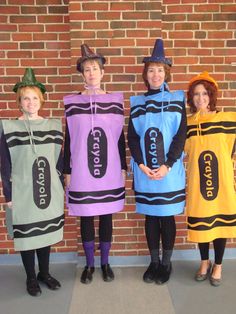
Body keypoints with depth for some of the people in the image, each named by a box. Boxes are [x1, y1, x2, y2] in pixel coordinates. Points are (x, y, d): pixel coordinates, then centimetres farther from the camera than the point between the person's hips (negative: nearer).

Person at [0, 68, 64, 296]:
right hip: (23, 193, -2)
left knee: (46, 233, 14)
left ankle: (44, 273, 35)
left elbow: (59, 160, 7)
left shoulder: (53, 126, 3)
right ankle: (31, 278, 29)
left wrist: (61, 187, 5)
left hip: (50, 192, 3)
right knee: (26, 234, 9)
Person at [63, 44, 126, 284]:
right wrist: (67, 171, 2)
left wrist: (123, 168, 6)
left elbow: (120, 138, 6)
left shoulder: (115, 101, 3)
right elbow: (68, 140, 3)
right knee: (86, 217, 10)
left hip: (109, 172, 1)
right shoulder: (72, 103, 0)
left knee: (106, 216, 11)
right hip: (82, 172, 0)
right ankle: (89, 264, 28)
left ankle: (105, 263, 29)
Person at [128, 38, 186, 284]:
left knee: (167, 217, 6)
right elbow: (132, 137, 3)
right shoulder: (137, 102, 7)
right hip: (144, 172, 2)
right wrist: (141, 165, -10)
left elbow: (180, 136, -4)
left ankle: (166, 263, 23)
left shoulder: (176, 100, 2)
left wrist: (167, 166, -13)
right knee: (150, 217, 11)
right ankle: (154, 262, 26)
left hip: (169, 171, -2)